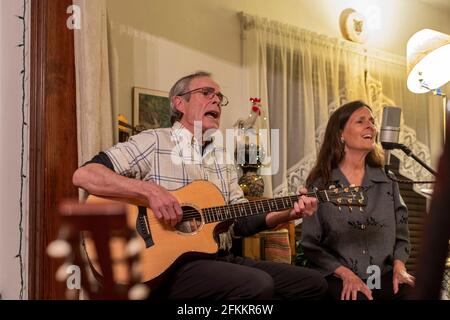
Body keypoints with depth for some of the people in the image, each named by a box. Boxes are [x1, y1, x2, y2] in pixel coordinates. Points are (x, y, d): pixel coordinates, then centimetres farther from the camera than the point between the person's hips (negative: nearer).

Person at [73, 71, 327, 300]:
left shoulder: (222, 157, 18)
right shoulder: (154, 142, -4)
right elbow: (84, 175, -13)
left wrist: (288, 213, 1)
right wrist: (150, 190, -25)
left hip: (222, 260, 7)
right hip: (169, 264, -7)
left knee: (314, 283, -2)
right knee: (258, 285, -32)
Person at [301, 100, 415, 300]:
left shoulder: (387, 180, 11)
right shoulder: (320, 184, 1)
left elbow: (401, 233, 14)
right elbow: (311, 243, 0)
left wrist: (398, 266, -5)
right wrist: (345, 274, -12)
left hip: (384, 275, 4)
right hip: (337, 277, -4)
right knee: (357, 298, -35)